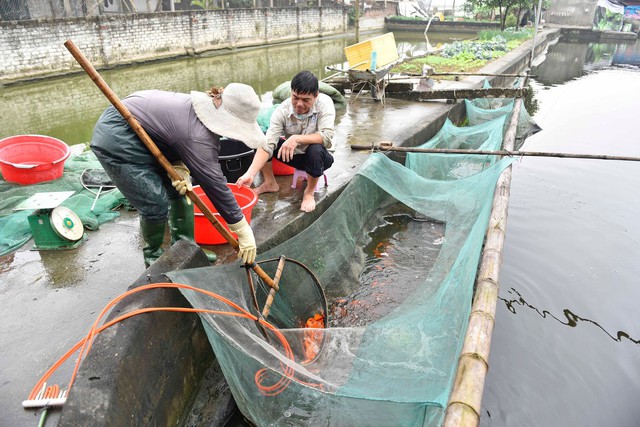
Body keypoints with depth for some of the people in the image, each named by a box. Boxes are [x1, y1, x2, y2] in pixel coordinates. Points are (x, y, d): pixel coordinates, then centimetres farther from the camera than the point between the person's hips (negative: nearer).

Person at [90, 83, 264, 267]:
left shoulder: (207, 105, -6)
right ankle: (153, 256, 16)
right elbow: (216, 185, -28)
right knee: (156, 205, -11)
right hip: (116, 138, -9)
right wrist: (245, 233, -21)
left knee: (180, 189, 6)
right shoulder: (198, 137, -32)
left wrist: (179, 169, -19)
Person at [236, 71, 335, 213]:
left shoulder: (325, 103, -24)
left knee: (315, 150, -37)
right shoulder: (282, 111, -21)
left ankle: (309, 192, -9)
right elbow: (268, 144, -29)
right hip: (293, 155, 3)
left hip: (318, 157, -2)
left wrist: (296, 138, -41)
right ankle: (270, 183, 4)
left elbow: (326, 137, -34)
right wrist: (250, 174, -41)